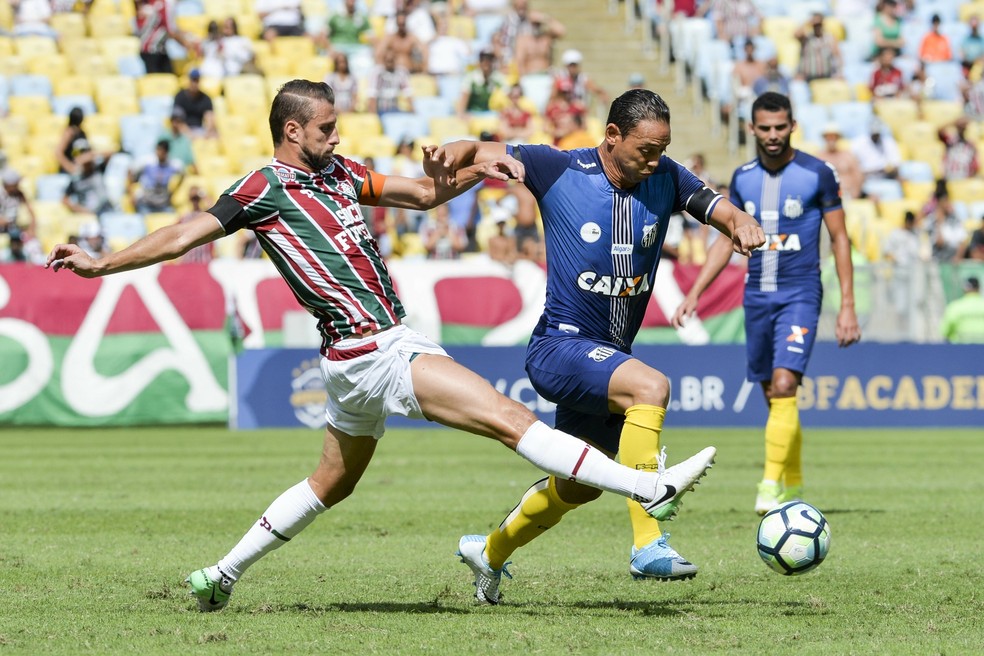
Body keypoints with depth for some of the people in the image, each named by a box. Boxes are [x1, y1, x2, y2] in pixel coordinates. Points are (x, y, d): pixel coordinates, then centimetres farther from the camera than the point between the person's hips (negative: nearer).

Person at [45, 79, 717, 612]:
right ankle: (650, 486, -21)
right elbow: (186, 234, -6)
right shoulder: (264, 189, -8)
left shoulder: (338, 171, 14)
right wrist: (102, 265, -8)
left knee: (332, 483, 22)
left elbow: (422, 193, 21)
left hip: (369, 351, 9)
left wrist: (476, 172, 4)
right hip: (372, 350, -9)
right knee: (510, 417, -15)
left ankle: (223, 573, 29)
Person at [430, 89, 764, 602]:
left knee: (579, 487, 20)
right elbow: (474, 151, -5)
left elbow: (720, 210, -5)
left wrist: (742, 225, -29)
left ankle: (490, 552, 46)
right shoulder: (560, 170, -11)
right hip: (560, 345, -7)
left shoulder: (665, 179, -1)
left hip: (609, 356, 7)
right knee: (650, 387, -34)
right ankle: (648, 544, -35)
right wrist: (444, 162, -27)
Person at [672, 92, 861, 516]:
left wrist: (847, 305, -6)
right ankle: (793, 487, 20)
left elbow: (840, 239, -1)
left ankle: (771, 488, -22)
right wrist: (693, 295, 8)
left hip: (800, 294, -5)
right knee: (773, 396, 8)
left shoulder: (817, 174, -5)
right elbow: (726, 242, 15)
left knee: (784, 385, -19)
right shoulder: (743, 178, 7)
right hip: (757, 297, 5)